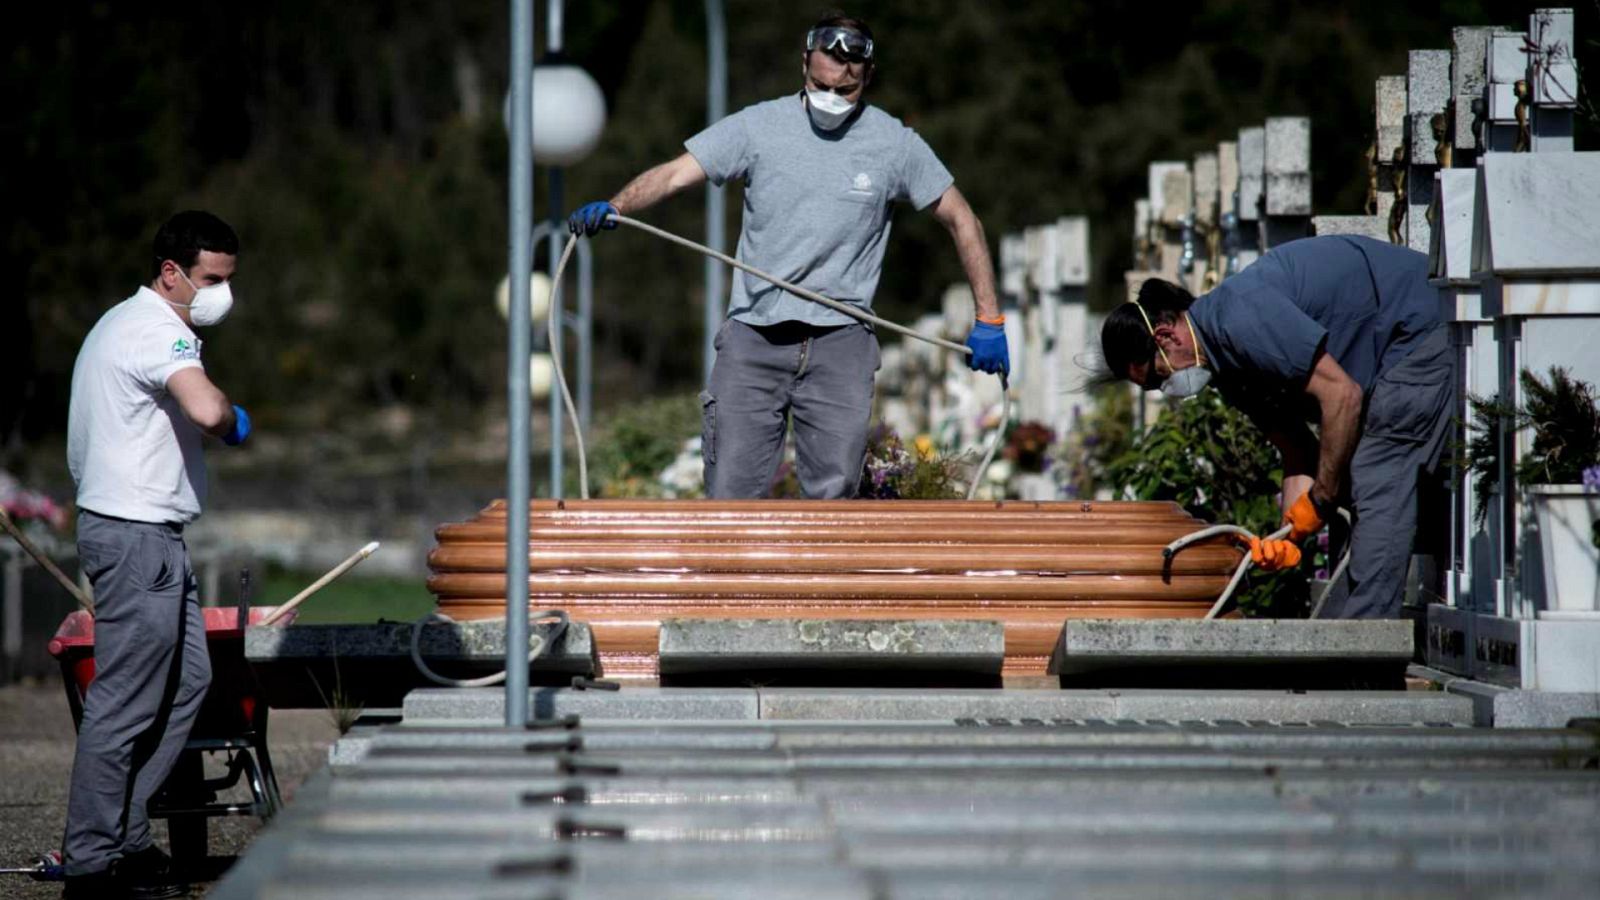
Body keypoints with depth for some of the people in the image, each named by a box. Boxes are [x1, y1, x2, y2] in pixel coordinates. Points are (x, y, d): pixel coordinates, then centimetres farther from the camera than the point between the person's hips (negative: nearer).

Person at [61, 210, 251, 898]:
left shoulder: (121, 323, 18)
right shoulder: (156, 332, -16)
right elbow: (206, 409, -34)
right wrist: (234, 421, -11)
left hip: (152, 535, 11)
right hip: (136, 536, -11)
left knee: (187, 679, 14)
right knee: (125, 701, -7)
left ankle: (124, 833, 17)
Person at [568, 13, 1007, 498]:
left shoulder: (895, 144, 4)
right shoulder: (758, 126, 1)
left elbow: (962, 221, 11)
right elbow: (675, 174, -6)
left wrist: (989, 320, 8)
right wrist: (613, 207, -25)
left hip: (840, 342, 0)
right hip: (753, 336, 0)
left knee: (833, 495, -5)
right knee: (731, 495, -5)